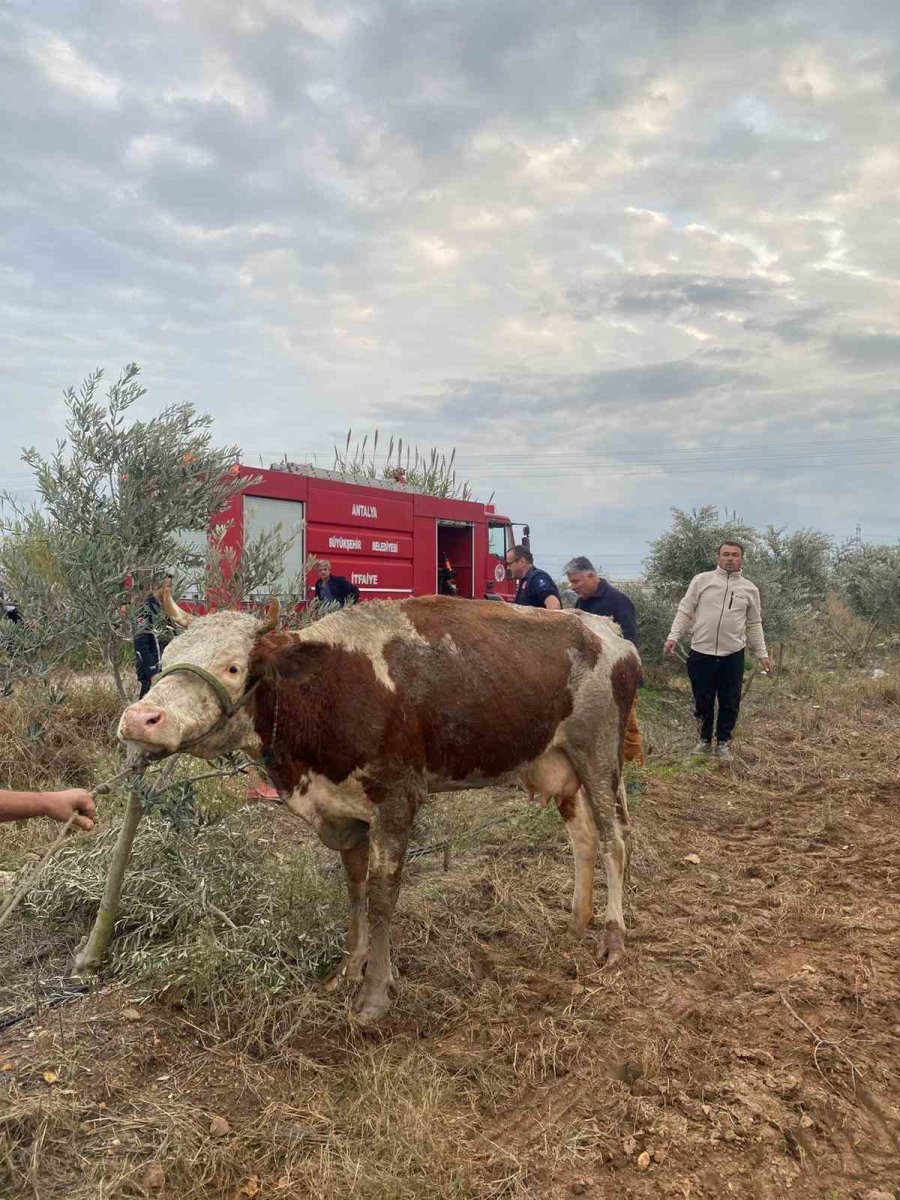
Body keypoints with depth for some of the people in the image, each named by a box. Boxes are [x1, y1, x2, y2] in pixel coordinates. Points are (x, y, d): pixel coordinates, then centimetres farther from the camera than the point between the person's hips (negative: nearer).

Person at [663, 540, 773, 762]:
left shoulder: (749, 588, 7)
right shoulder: (701, 580, 1)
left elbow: (754, 625, 12)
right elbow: (685, 611, 2)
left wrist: (762, 653, 10)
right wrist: (673, 637, -9)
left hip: (733, 655, 1)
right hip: (701, 653, -1)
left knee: (730, 703, 7)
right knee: (703, 701, 10)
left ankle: (723, 743, 23)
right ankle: (704, 740, 28)